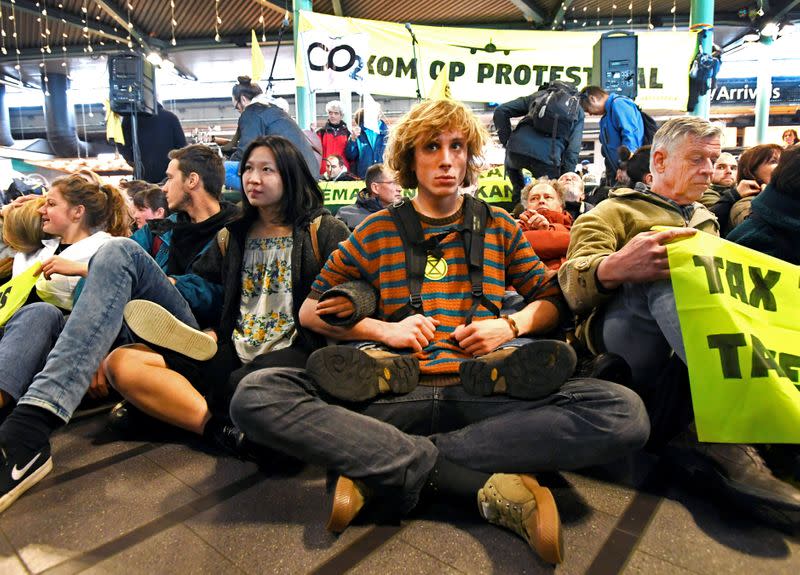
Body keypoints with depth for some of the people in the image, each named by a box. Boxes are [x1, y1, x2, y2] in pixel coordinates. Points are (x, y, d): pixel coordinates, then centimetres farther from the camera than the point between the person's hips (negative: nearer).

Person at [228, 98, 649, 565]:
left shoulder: (498, 226, 15)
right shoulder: (379, 230, 12)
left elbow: (553, 299, 17)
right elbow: (311, 311, 11)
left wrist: (511, 325, -4)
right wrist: (384, 329, -5)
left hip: (482, 391, 1)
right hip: (395, 391, 0)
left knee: (624, 412, -25)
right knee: (256, 395, -25)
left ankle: (382, 470, -22)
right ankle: (489, 487, -26)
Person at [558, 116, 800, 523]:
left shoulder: (705, 221, 35)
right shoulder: (615, 211, 14)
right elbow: (572, 281, -5)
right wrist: (615, 268, -29)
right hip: (619, 330, -4)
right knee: (667, 277, -33)